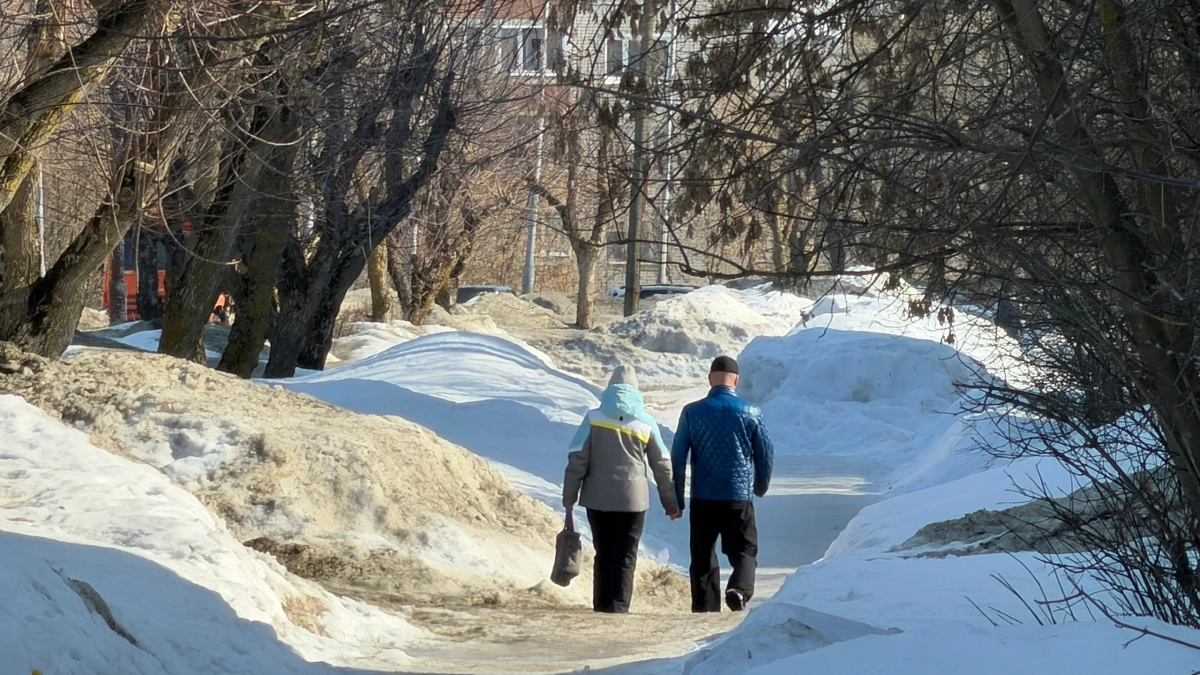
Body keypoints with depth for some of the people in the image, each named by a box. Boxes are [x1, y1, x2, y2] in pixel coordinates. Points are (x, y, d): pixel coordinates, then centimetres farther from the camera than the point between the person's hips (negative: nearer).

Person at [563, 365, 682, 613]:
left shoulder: (594, 418, -1)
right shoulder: (645, 423, 2)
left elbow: (577, 461, -4)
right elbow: (662, 466, 8)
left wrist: (569, 498, 3)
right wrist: (671, 503, 18)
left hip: (598, 498, 1)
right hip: (633, 499, -1)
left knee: (604, 554, 12)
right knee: (625, 556, 2)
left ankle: (601, 604, 12)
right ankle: (618, 606, -7)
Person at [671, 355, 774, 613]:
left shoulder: (692, 412, -2)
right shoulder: (750, 413, -1)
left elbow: (678, 457, -1)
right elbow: (766, 454, 6)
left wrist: (676, 500, 7)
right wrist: (760, 486, 24)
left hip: (702, 498, 1)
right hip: (739, 497, -1)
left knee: (703, 558, 9)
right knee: (745, 551, 8)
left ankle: (705, 608, 6)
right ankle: (739, 589, -19)